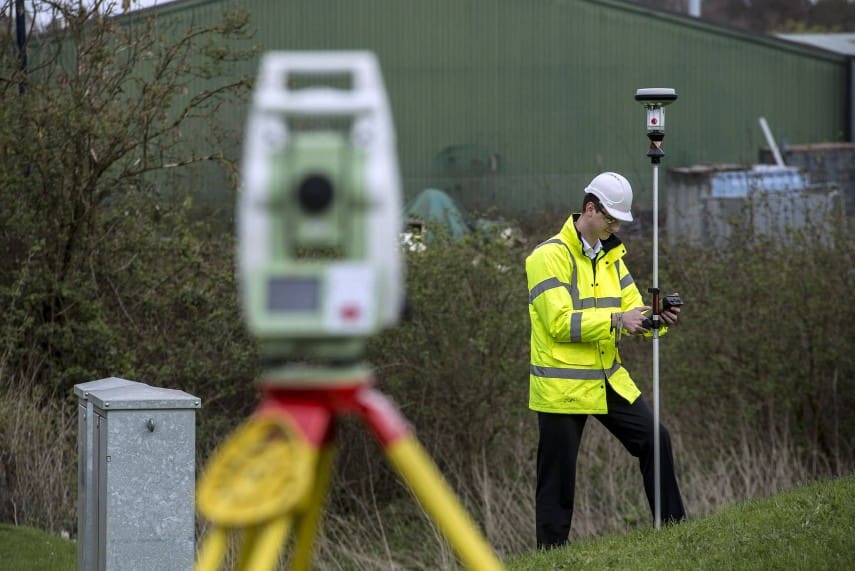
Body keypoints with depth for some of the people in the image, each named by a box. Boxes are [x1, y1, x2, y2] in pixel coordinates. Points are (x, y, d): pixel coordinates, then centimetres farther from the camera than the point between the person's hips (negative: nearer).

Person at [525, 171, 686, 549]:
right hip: (563, 386, -7)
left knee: (654, 440, 4)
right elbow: (560, 323, -22)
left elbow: (631, 307, 9)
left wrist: (657, 320, -13)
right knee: (558, 475, 0)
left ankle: (674, 527, 16)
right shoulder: (550, 256, -14)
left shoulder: (610, 255, 11)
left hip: (609, 380, 7)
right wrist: (616, 320, -27)